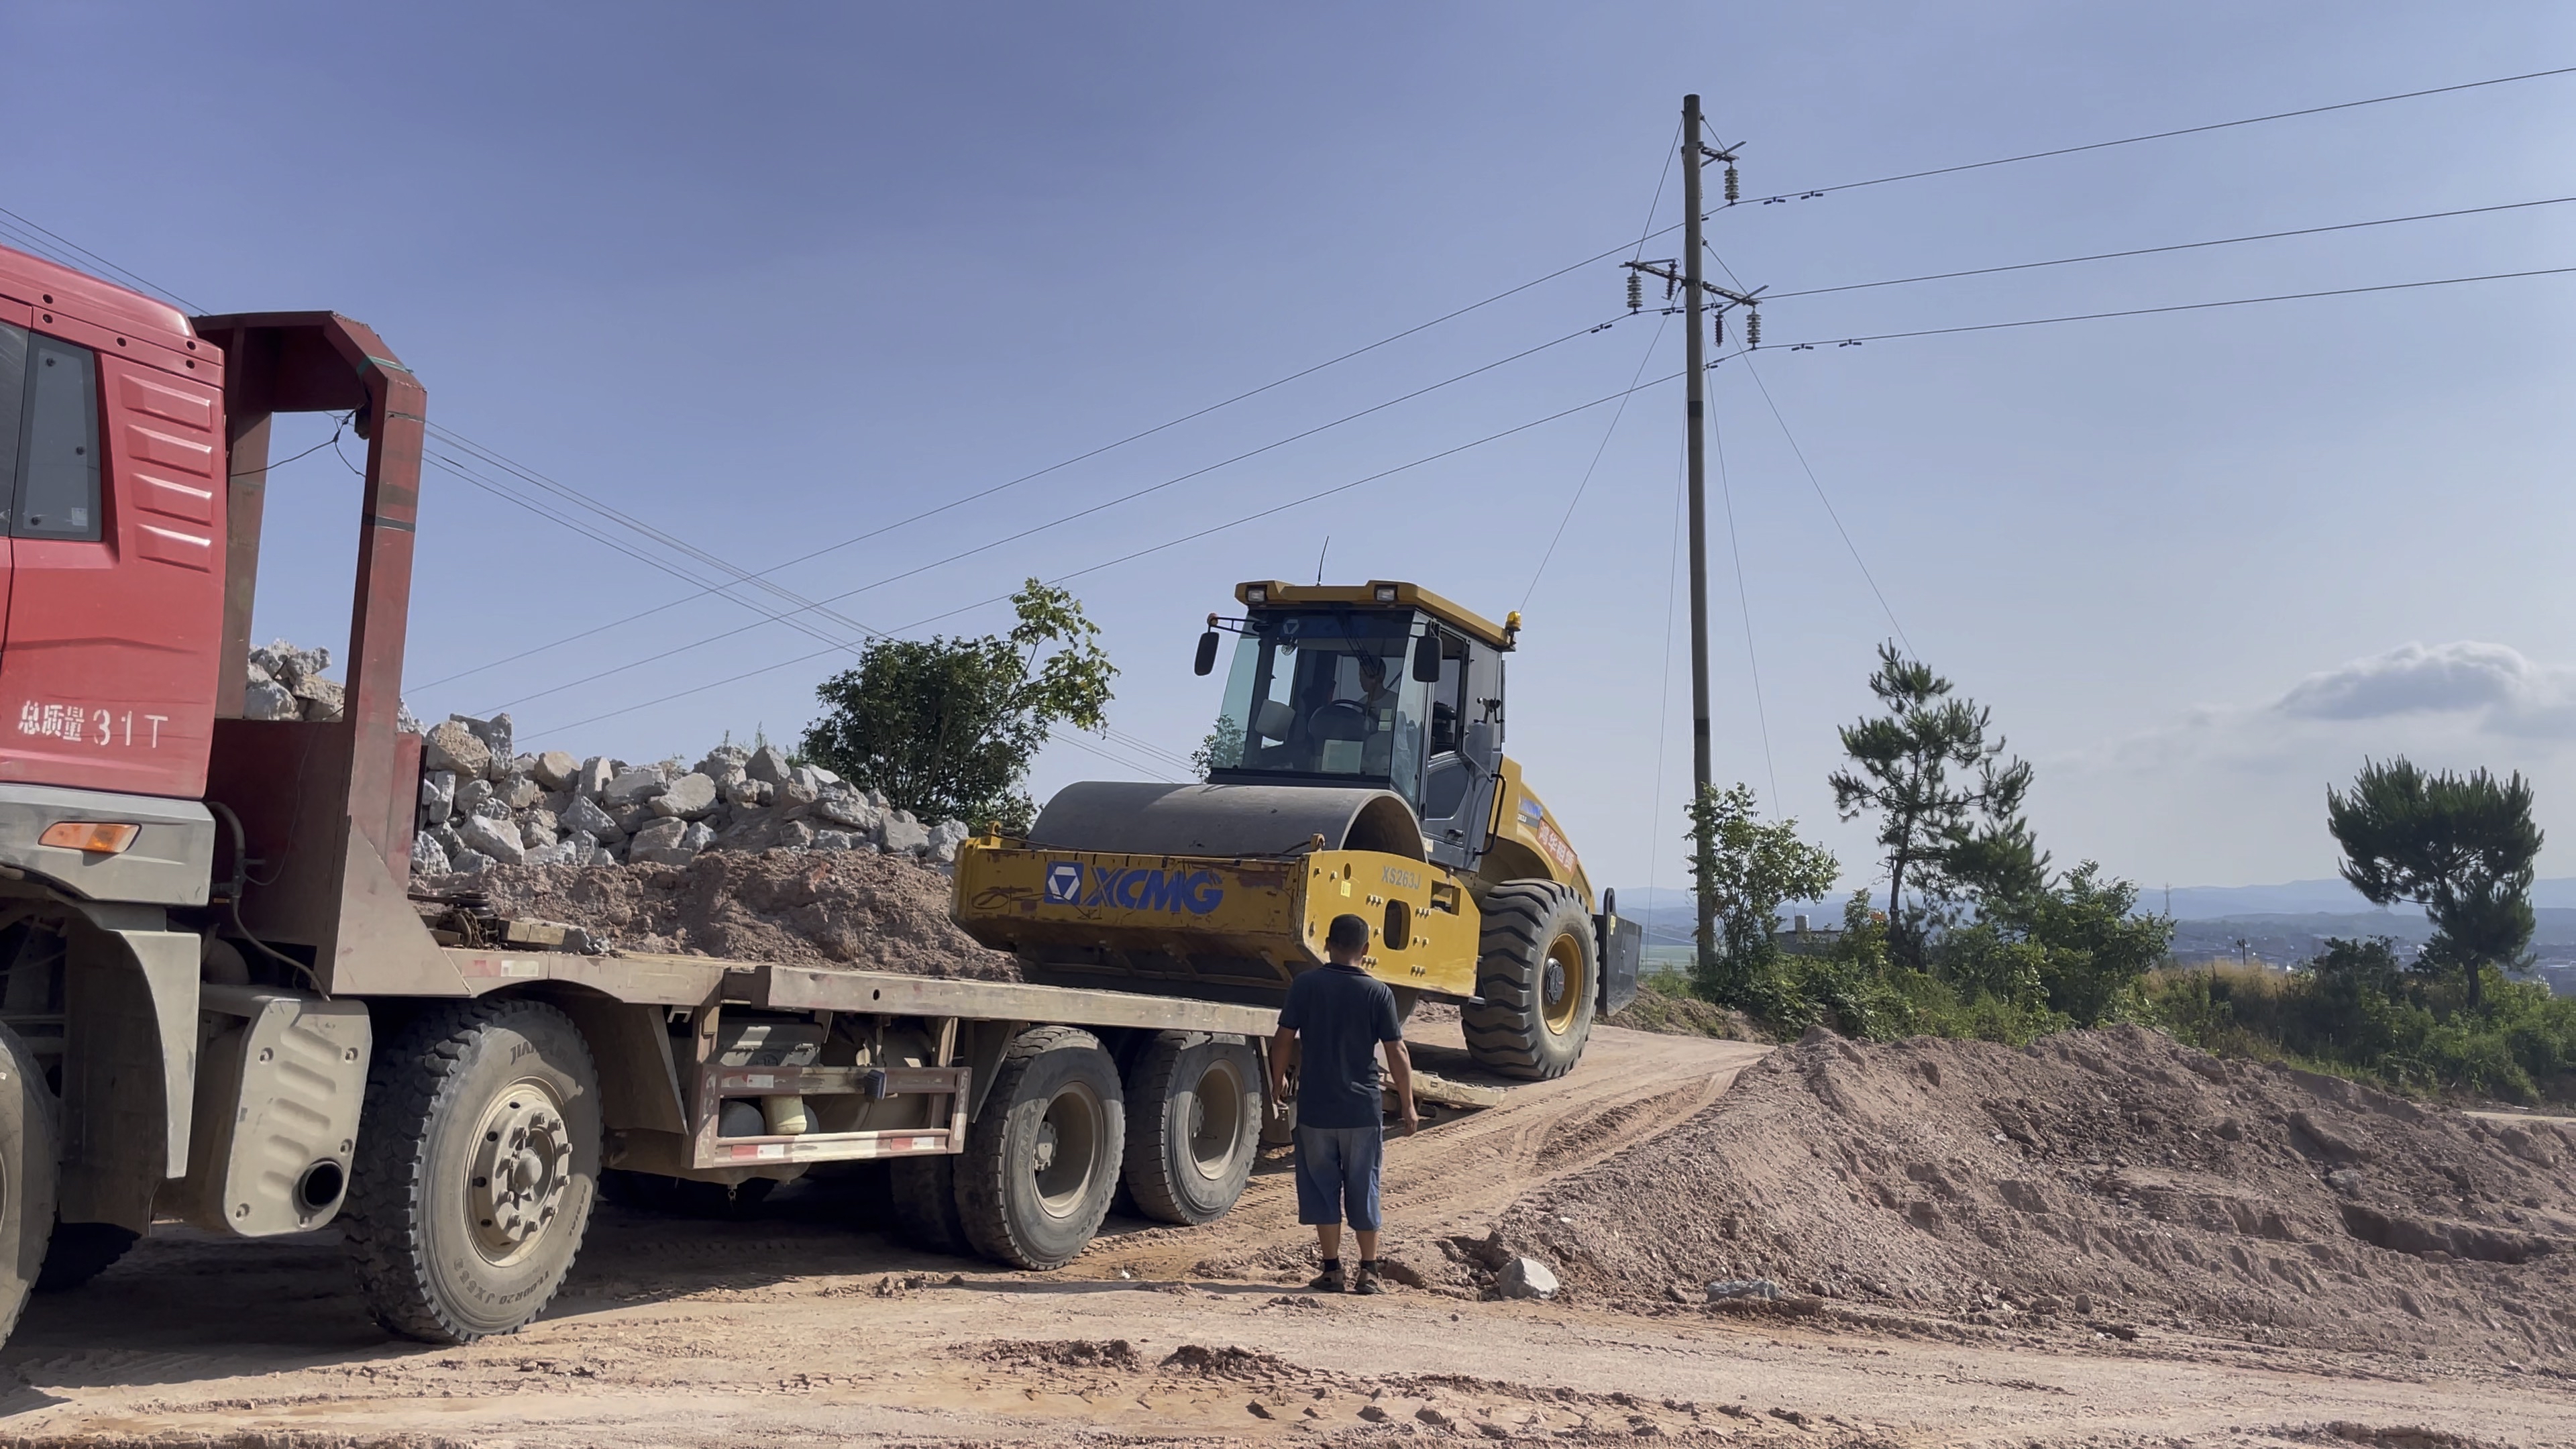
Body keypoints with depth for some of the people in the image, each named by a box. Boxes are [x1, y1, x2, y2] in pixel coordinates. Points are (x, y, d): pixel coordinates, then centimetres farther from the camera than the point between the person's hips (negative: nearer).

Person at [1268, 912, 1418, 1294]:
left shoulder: (1305, 985, -5)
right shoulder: (1378, 992, -5)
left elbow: (1283, 1040, -5)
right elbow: (1396, 1054, -6)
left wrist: (1278, 1081, 12)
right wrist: (1408, 1106, 3)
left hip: (1315, 1108, 0)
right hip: (1363, 1109, 0)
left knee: (1322, 1188, 10)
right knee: (1364, 1190, 11)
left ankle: (1331, 1269, 13)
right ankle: (1368, 1272, 16)